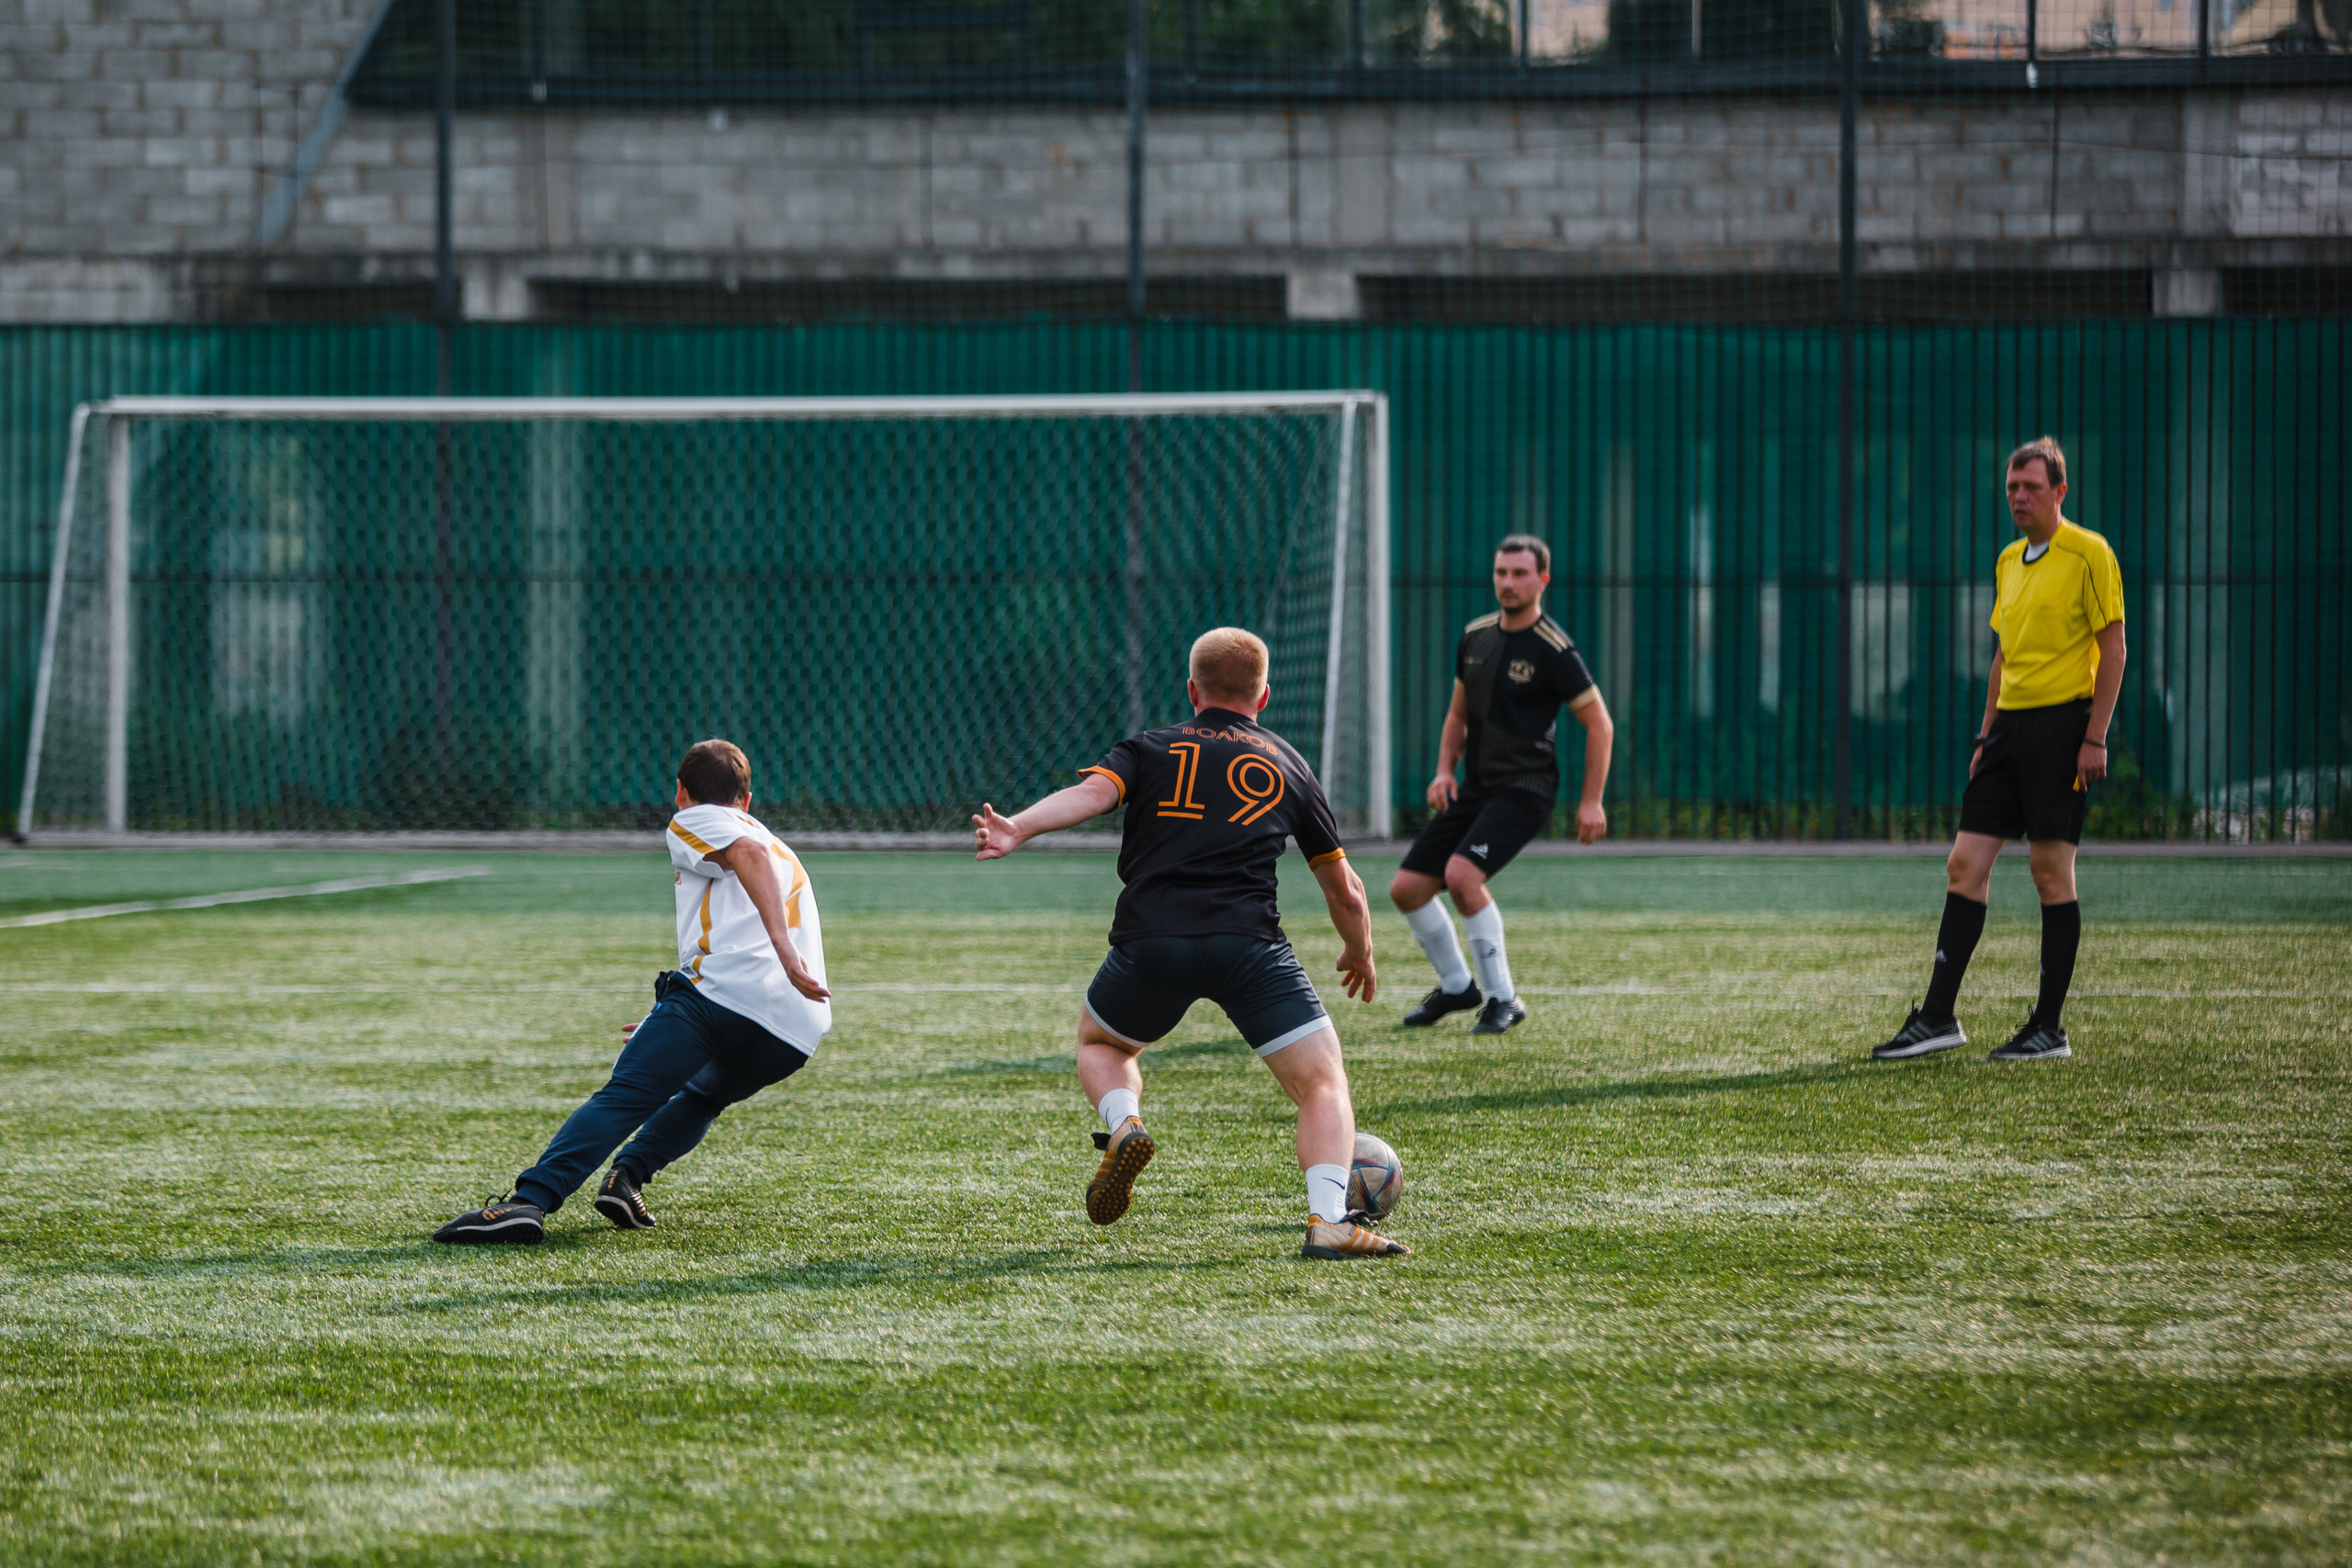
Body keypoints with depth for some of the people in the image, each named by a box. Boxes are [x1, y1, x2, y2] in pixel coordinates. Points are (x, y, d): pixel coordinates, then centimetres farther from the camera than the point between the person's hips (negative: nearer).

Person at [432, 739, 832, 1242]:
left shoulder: (694, 823, 16)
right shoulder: (780, 849, 39)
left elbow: (750, 854, -8)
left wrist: (783, 946, -22)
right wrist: (673, 1026, 57)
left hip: (723, 986, -6)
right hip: (798, 1034, 6)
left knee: (624, 1097, -12)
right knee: (700, 1096, 29)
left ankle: (530, 1199, -29)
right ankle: (629, 1175, 4)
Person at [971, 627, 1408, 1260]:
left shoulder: (1150, 750, 19)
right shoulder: (1288, 766, 22)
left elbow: (1092, 792, -4)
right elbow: (1345, 892, 27)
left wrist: (1019, 829, -17)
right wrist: (1360, 957, 44)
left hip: (1149, 941, 1)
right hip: (1249, 943, -1)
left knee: (1099, 1042, 31)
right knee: (1323, 1084, 5)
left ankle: (1124, 1125, 1)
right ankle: (1328, 1220, -18)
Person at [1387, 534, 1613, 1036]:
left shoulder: (1554, 651, -12)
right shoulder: (1475, 636, 8)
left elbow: (1599, 724, -7)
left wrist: (1591, 802, -10)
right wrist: (1444, 771, 5)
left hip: (1524, 789, -7)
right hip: (1474, 788, 7)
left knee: (1461, 874, -27)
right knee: (1407, 887, 1)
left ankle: (1502, 998, -13)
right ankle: (1457, 986, 23)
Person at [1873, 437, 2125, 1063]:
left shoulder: (2089, 554, -6)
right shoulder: (2008, 561, 16)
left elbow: (2113, 648, -9)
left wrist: (2095, 738, -14)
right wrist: (1986, 734, 17)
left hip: (2062, 724, -7)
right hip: (2010, 724, 7)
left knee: (2051, 871, -5)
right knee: (1965, 863, 1)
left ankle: (2050, 1029, 1)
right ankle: (1938, 1018, 3)